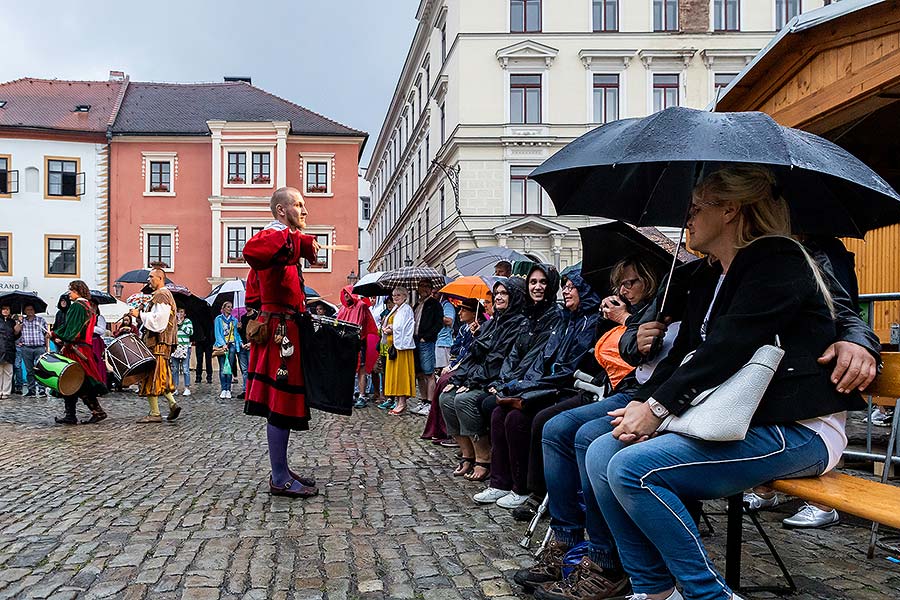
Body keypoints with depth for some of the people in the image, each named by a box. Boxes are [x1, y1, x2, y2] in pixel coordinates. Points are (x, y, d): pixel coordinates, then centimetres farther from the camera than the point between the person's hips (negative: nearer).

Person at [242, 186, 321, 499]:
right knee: (280, 405, -5)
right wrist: (301, 242, -35)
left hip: (276, 329, 11)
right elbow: (252, 251, -40)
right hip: (282, 332, -11)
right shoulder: (276, 235, -13)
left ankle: (281, 470, 24)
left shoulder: (283, 239, 21)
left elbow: (254, 295, 27)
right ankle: (280, 480, 3)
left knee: (280, 403, 15)